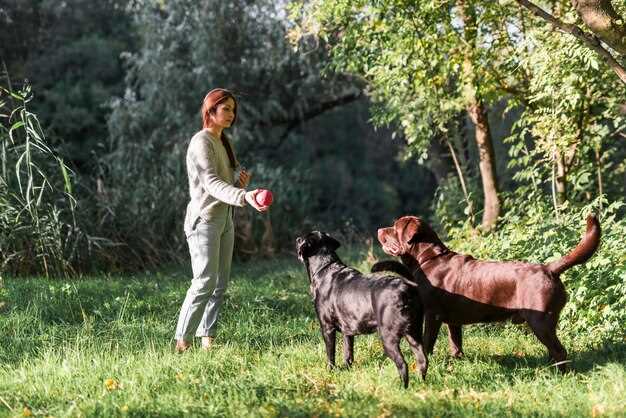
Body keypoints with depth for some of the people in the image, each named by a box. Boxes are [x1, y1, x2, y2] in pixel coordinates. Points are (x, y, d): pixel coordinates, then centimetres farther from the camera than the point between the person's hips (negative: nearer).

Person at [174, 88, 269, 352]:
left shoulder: (224, 143, 16)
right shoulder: (201, 142, -12)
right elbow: (211, 183, -26)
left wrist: (241, 184, -1)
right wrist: (244, 197, -40)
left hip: (225, 219, 9)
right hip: (205, 219, -9)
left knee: (220, 283, 4)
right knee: (205, 282, -16)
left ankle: (207, 337, 7)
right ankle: (182, 341, -13)